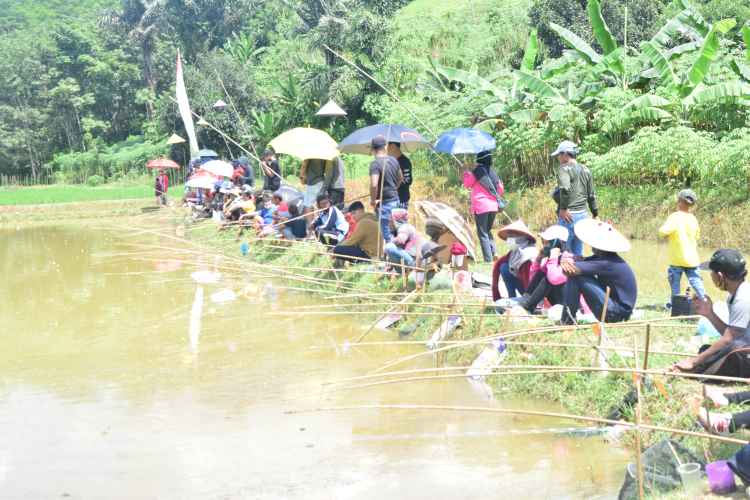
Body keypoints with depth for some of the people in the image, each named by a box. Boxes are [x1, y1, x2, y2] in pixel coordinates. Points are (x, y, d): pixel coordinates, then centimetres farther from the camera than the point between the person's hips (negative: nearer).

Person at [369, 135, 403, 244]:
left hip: (384, 202, -8)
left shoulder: (375, 164, -18)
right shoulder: (393, 160, 5)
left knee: (386, 234, 0)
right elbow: (401, 178, 22)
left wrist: (373, 200, -16)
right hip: (395, 199, 8)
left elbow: (374, 185, -30)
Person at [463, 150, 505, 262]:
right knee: (488, 231, 21)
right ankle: (494, 252, 4)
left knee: (482, 233, -2)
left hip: (481, 206, -6)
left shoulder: (477, 171, -6)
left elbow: (467, 184, 5)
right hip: (493, 206, 6)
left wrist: (466, 173, 18)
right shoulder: (492, 172, 11)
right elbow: (501, 190, 16)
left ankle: (488, 258, -7)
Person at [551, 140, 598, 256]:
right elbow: (591, 195, 17)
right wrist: (595, 214, 23)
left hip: (568, 216, -8)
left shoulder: (565, 168, -9)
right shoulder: (586, 171, 13)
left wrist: (563, 208, -21)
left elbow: (565, 188, -28)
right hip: (583, 214, 8)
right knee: (578, 253, 13)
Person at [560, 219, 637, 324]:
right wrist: (567, 259, -17)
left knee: (578, 277, -18)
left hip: (617, 314, -10)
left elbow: (572, 270, -27)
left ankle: (568, 319, -6)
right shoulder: (600, 257, 7)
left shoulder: (607, 263, -22)